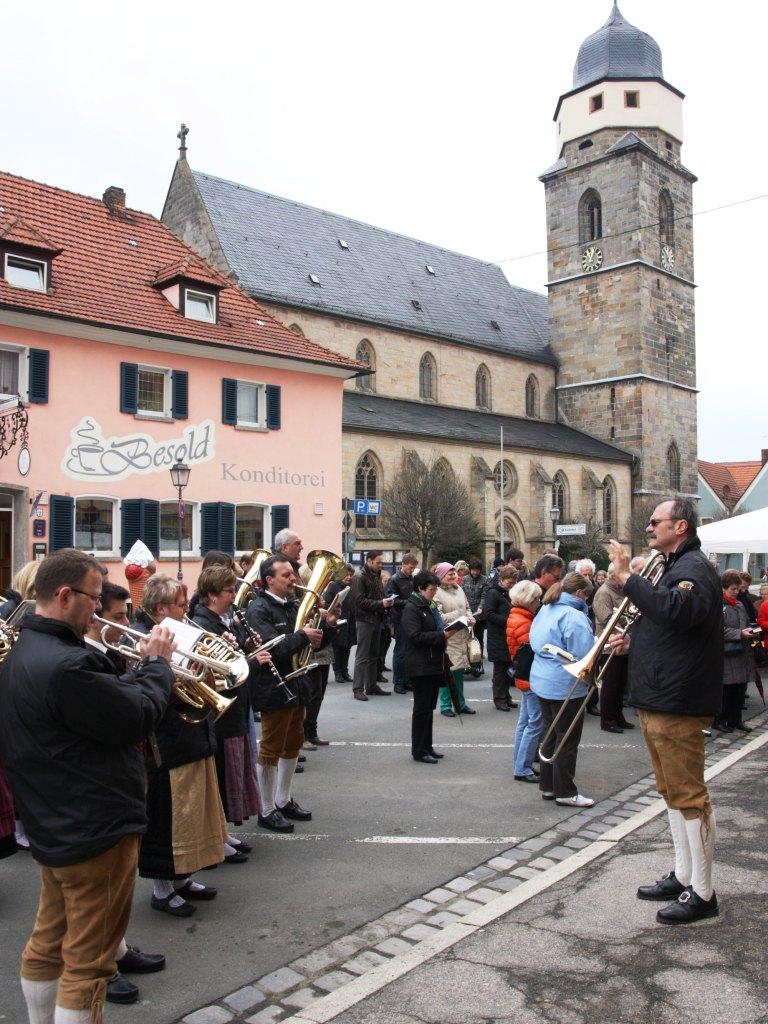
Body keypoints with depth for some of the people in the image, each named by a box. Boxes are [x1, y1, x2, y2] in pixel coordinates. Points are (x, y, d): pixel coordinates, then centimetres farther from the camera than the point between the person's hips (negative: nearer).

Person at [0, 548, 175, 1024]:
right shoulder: (66, 665, -29)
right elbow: (140, 717, -22)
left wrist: (145, 668, 0)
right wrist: (158, 663, -8)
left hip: (52, 825, 10)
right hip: (96, 831, -10)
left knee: (48, 944, 23)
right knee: (87, 961, 4)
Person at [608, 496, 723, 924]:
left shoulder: (695, 568, -14)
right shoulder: (674, 567, 18)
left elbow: (677, 610, -36)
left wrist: (628, 577, -31)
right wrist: (633, 641, 8)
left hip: (678, 704, -11)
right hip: (657, 700, 11)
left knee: (689, 795, -2)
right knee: (674, 792, 18)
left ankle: (702, 893, 9)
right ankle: (683, 876, 30)